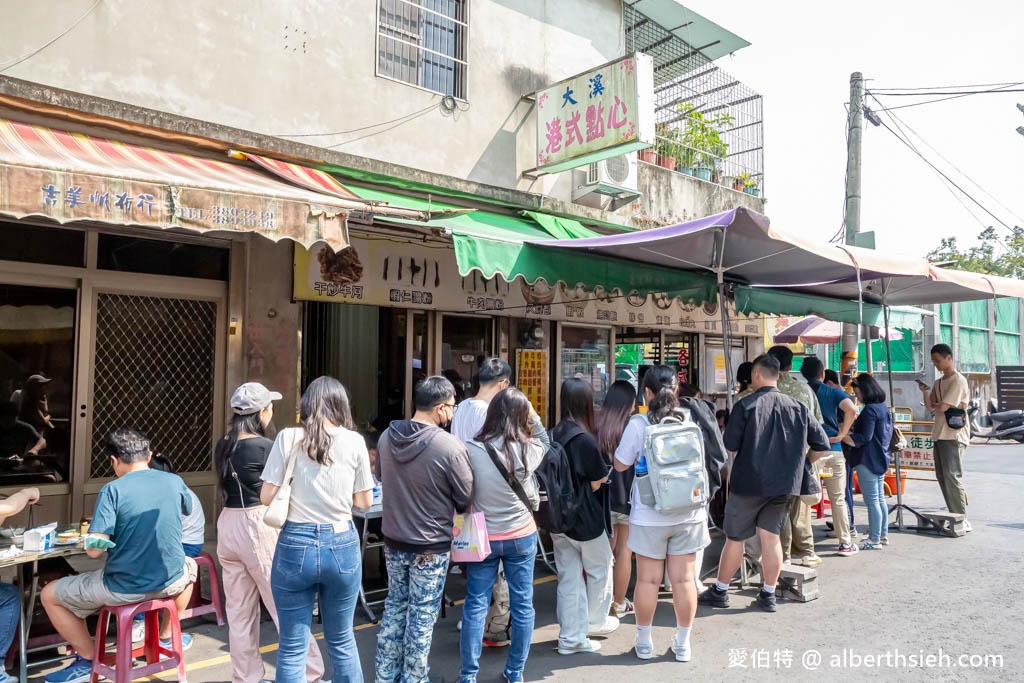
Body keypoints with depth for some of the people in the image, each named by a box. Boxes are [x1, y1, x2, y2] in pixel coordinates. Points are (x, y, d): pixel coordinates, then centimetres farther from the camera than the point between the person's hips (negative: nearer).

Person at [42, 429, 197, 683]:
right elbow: (187, 509, 21)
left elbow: (94, 550, -18)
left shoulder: (112, 490, -14)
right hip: (170, 582, 3)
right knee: (190, 566, 39)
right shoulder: (174, 481, -2)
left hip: (123, 589, -3)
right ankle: (166, 636, 44)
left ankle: (88, 660, 26)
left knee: (50, 595, 20)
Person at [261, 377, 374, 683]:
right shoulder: (354, 441, -2)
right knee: (341, 641, 18)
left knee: (293, 647, 10)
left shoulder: (288, 438, -4)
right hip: (341, 545, 1)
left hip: (295, 545, -1)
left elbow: (267, 497, -4)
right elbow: (365, 501, 2)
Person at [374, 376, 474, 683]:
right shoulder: (450, 447, -24)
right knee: (422, 616, 10)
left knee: (394, 607, 20)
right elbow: (466, 500, -12)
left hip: (393, 540, 6)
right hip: (431, 545, -5)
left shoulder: (387, 437, -7)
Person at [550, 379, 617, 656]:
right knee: (600, 568, 19)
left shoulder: (552, 435, -1)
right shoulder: (585, 439, -21)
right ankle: (595, 621, 35)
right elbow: (597, 483, -14)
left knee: (569, 577, 13)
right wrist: (605, 471, 5)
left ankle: (571, 637, 19)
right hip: (585, 519, -6)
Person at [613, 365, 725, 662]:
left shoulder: (638, 424, -12)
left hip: (649, 516, -2)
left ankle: (644, 642, 23)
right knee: (684, 579, 11)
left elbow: (620, 465, -3)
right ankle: (683, 643, 23)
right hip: (688, 514, 3)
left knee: (648, 580, 9)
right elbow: (707, 460, 10)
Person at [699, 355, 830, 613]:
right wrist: (801, 464, 17)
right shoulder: (797, 407, 1)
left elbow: (731, 444, -11)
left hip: (748, 483, -4)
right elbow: (821, 445, 4)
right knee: (771, 537, 12)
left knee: (734, 538, 7)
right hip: (784, 484, 4)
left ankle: (720, 591, 19)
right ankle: (769, 594, 18)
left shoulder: (745, 405, -12)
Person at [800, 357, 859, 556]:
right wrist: (842, 434, -6)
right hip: (834, 450, 1)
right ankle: (845, 543, 14)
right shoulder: (834, 392, 3)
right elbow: (852, 410, -15)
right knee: (838, 499, 8)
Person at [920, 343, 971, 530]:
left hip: (954, 435, -9)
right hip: (940, 435, 9)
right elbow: (930, 407, 11)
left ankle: (962, 520, -10)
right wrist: (926, 393, -5)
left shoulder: (958, 381, -9)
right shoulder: (938, 382, 17)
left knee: (952, 476, -12)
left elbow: (942, 407, -17)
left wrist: (933, 404, 4)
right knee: (942, 477, 8)